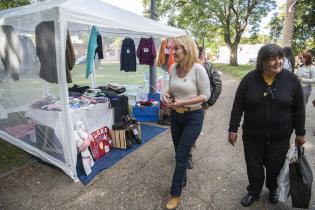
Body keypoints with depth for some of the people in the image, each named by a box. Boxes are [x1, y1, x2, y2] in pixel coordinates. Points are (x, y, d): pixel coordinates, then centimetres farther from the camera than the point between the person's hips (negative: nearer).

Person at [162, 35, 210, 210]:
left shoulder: (198, 69, -18)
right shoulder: (173, 68, -1)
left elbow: (205, 95, -15)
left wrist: (183, 102, -23)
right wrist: (167, 95, -10)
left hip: (193, 117, -5)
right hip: (175, 115, 6)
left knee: (181, 156, 1)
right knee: (179, 153, 19)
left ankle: (175, 194, 21)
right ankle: (182, 179, 45)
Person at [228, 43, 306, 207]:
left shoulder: (291, 79, -8)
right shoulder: (250, 79, -11)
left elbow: (298, 109, 0)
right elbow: (238, 106, -7)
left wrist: (300, 133, 4)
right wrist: (233, 129, -7)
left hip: (280, 136, 1)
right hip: (252, 134, 0)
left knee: (275, 165, 17)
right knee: (254, 165, 13)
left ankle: (273, 189, 47)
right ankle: (254, 192, 39)